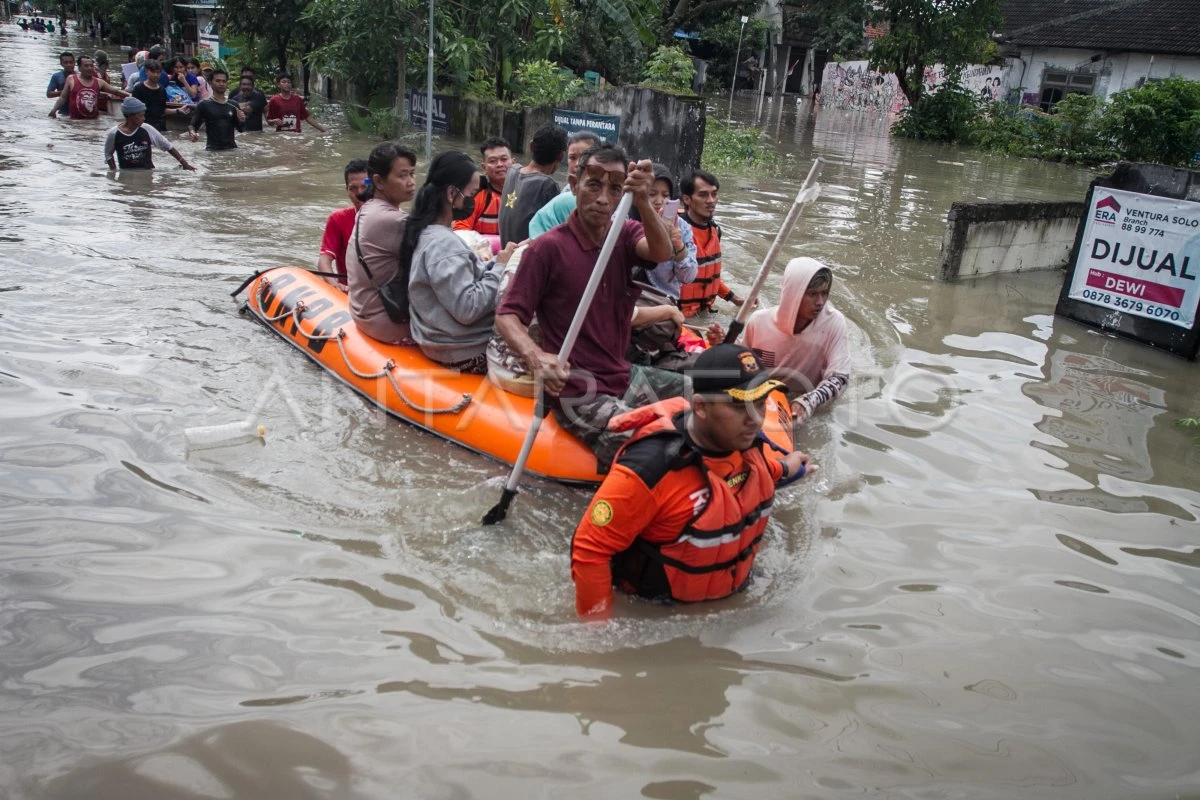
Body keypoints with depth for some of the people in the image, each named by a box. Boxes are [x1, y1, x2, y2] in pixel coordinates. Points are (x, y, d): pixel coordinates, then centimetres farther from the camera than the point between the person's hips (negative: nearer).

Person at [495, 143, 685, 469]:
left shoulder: (626, 234, 3)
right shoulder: (549, 247, -13)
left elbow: (661, 252, -18)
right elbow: (506, 316, -15)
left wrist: (642, 202, -38)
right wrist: (535, 357, -36)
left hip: (626, 377, 7)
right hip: (578, 393, -7)